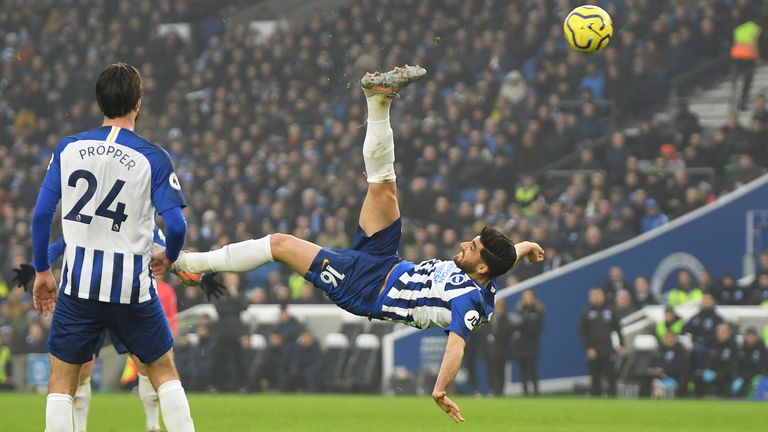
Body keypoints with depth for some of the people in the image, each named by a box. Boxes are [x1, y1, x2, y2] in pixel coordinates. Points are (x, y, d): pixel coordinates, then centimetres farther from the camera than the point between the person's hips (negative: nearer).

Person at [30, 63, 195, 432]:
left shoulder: (68, 149, 0)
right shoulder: (153, 158, -6)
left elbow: (41, 215, 1)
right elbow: (176, 224, -10)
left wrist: (42, 270, 14)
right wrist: (170, 257, 13)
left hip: (79, 281, 1)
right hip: (132, 285, -1)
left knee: (61, 379, 8)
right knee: (164, 371, 15)